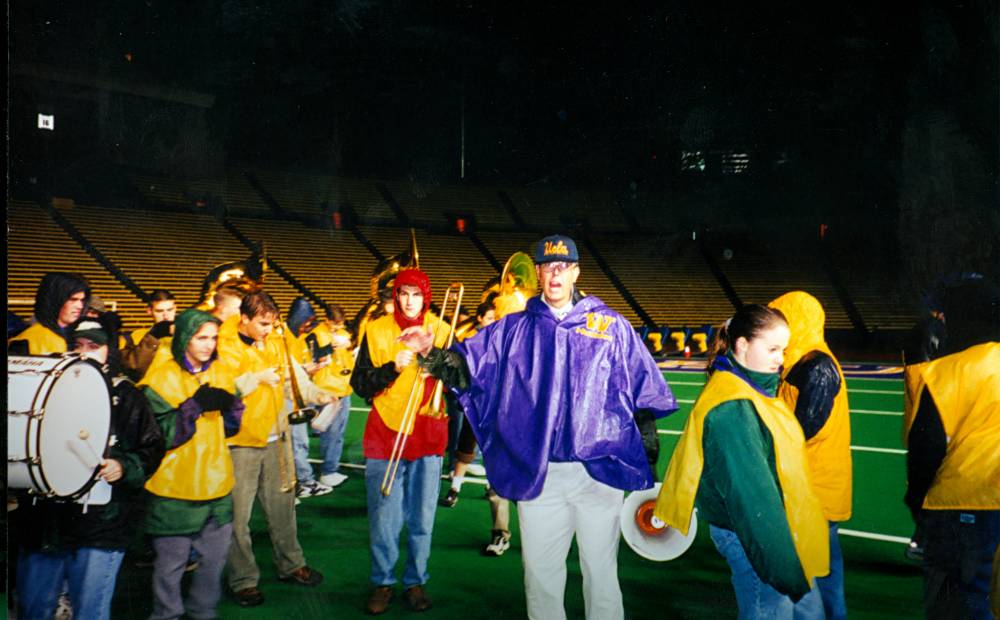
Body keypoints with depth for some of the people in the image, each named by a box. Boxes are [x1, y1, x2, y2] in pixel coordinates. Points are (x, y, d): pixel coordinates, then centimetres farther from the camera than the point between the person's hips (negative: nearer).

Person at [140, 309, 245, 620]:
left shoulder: (222, 373, 5)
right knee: (171, 562, 6)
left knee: (215, 557, 16)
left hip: (217, 484, 5)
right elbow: (159, 434, -16)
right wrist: (195, 405, -24)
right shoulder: (160, 379, -10)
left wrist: (230, 404, -12)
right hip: (174, 489, -5)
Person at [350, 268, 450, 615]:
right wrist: (392, 368, -15)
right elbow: (359, 384, 0)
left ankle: (415, 581, 22)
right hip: (385, 434, 0)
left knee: (421, 519, 6)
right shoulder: (377, 330, 3)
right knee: (383, 519, 3)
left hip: (427, 436, 1)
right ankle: (383, 583, 19)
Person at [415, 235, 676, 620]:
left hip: (600, 471, -2)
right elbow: (466, 365, -1)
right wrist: (430, 353, -21)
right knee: (540, 573, 13)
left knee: (601, 572, 8)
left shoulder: (611, 326, 3)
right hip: (537, 475, 2)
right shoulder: (514, 329, 8)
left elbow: (645, 399, 4)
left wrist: (648, 468, 2)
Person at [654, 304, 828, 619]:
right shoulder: (732, 409, -24)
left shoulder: (753, 389, 7)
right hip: (751, 537, -10)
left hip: (774, 528, 10)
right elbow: (752, 495, -26)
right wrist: (782, 562, -24)